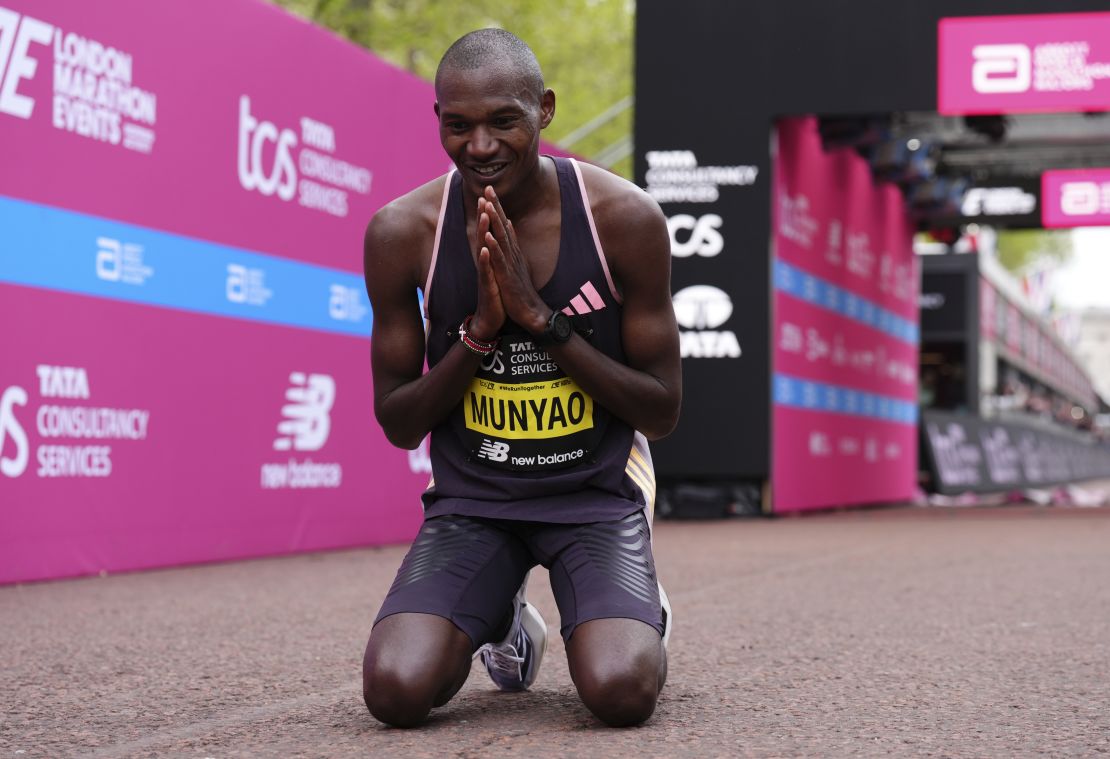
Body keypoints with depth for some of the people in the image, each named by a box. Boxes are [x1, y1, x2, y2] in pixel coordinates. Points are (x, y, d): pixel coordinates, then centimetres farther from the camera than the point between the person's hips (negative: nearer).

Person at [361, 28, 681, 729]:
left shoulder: (624, 218, -13)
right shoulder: (403, 232, -10)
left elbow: (662, 413, -8)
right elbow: (398, 425, -2)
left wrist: (542, 318, -21)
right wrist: (480, 329, -20)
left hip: (597, 492, -1)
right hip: (471, 499, 1)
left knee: (622, 692, -25)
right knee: (396, 691, -21)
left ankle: (642, 616, 15)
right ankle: (505, 620, 16)